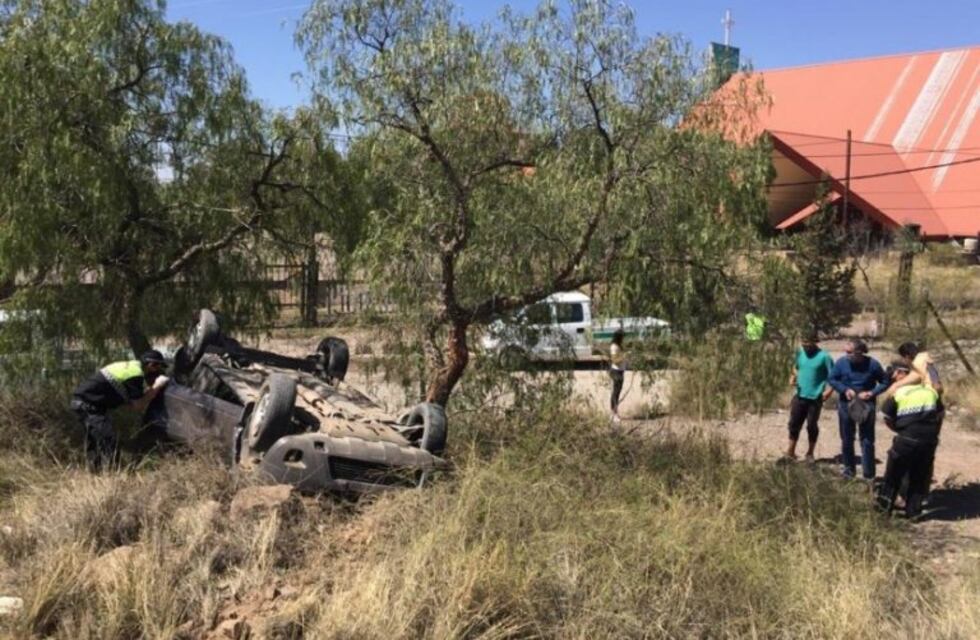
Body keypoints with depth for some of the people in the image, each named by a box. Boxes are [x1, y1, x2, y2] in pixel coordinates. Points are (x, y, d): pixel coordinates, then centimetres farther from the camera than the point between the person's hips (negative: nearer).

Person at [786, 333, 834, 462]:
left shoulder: (824, 357, -14)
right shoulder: (800, 351, 2)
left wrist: (829, 390, -23)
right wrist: (794, 376, 0)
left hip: (815, 397, -4)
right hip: (799, 395, 4)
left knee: (812, 426, 7)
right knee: (794, 423, 6)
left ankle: (810, 453, 22)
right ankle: (790, 451, 17)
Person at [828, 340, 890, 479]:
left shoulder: (872, 364, -14)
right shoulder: (842, 362, -13)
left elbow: (885, 382, -2)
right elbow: (832, 379, 0)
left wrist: (872, 393, -16)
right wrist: (845, 390, -15)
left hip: (866, 406, -2)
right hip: (846, 404, 2)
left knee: (867, 440, 0)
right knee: (847, 439, 12)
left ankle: (868, 474, 6)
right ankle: (849, 468, 29)